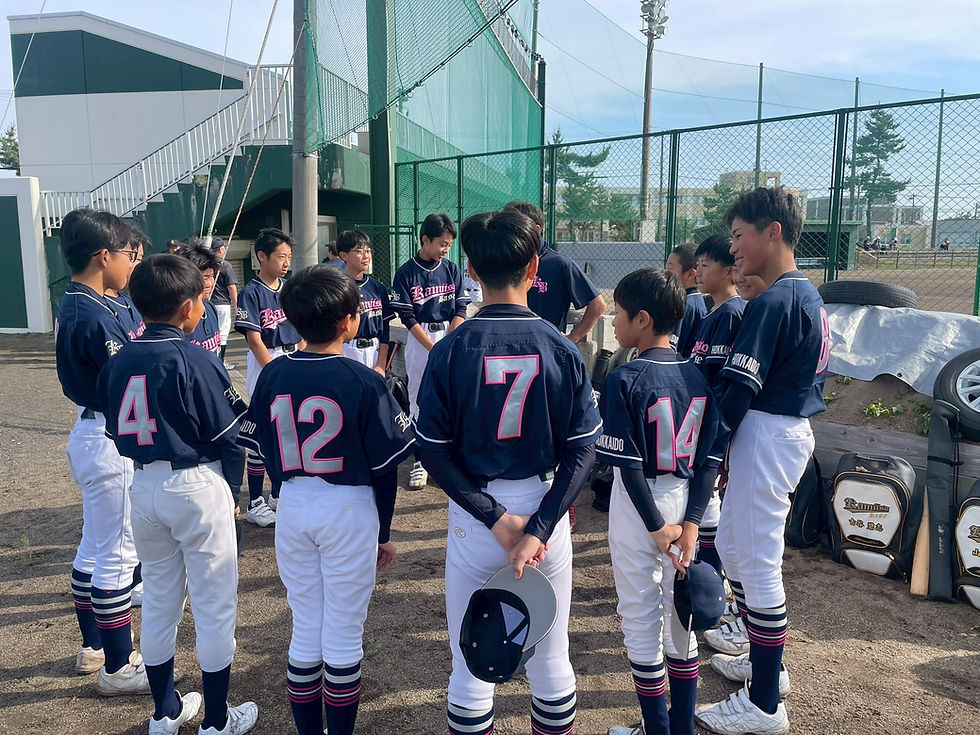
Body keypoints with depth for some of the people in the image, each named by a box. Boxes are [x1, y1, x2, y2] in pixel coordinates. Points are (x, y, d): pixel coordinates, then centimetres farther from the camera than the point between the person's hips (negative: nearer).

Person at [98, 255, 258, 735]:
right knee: (214, 604, 8)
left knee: (158, 599, 19)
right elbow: (231, 434, -14)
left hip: (142, 486, 7)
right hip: (196, 486, -6)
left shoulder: (118, 363, 2)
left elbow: (115, 432, 9)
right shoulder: (195, 361, -17)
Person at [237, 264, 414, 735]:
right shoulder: (364, 382, -14)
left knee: (305, 631, 17)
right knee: (344, 635, 10)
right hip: (349, 508, -4)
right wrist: (383, 532, 3)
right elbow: (385, 466, -9)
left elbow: (265, 452, 5)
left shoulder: (271, 376, -2)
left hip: (292, 507, 4)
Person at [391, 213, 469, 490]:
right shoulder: (405, 273, -5)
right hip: (419, 340, -2)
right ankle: (420, 460, 14)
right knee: (419, 400, 4)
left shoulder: (452, 270, 5)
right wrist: (434, 348, -14)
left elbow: (460, 310, 3)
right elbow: (407, 317, -8)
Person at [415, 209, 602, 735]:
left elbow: (432, 450, -10)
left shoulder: (450, 351, -10)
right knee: (550, 653, 19)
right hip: (545, 507, 2)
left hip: (474, 511, -1)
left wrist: (497, 518, -11)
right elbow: (583, 450, -9)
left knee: (470, 659, 15)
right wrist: (537, 529, -13)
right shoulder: (561, 348, -7)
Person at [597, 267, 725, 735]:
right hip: (684, 501, 6)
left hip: (640, 506, -6)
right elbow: (711, 458, -3)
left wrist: (656, 525, -13)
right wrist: (690, 523, -3)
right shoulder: (698, 377, 0)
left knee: (641, 618, 10)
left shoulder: (625, 380, -17)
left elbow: (629, 464, -19)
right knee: (680, 613, 18)